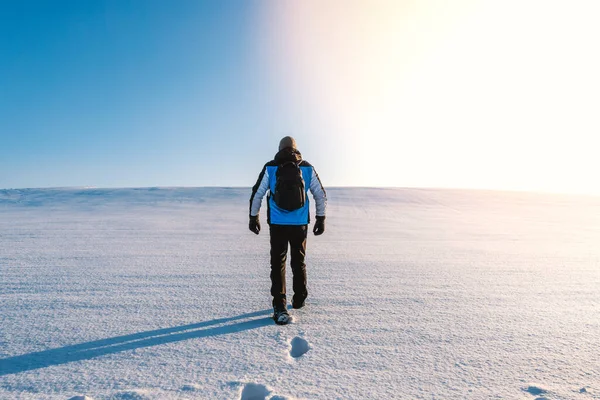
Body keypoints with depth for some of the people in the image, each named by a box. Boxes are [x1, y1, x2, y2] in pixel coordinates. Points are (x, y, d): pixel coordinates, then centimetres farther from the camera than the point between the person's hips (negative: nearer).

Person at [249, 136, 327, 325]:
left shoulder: (270, 168, -1)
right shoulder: (307, 169, 1)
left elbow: (257, 194, 1)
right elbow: (321, 195, 4)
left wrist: (253, 217, 12)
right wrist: (321, 218, 13)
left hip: (277, 224, -1)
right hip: (300, 224, 2)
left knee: (278, 263, 6)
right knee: (298, 262, 17)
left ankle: (280, 307, 0)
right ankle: (299, 299, 31)